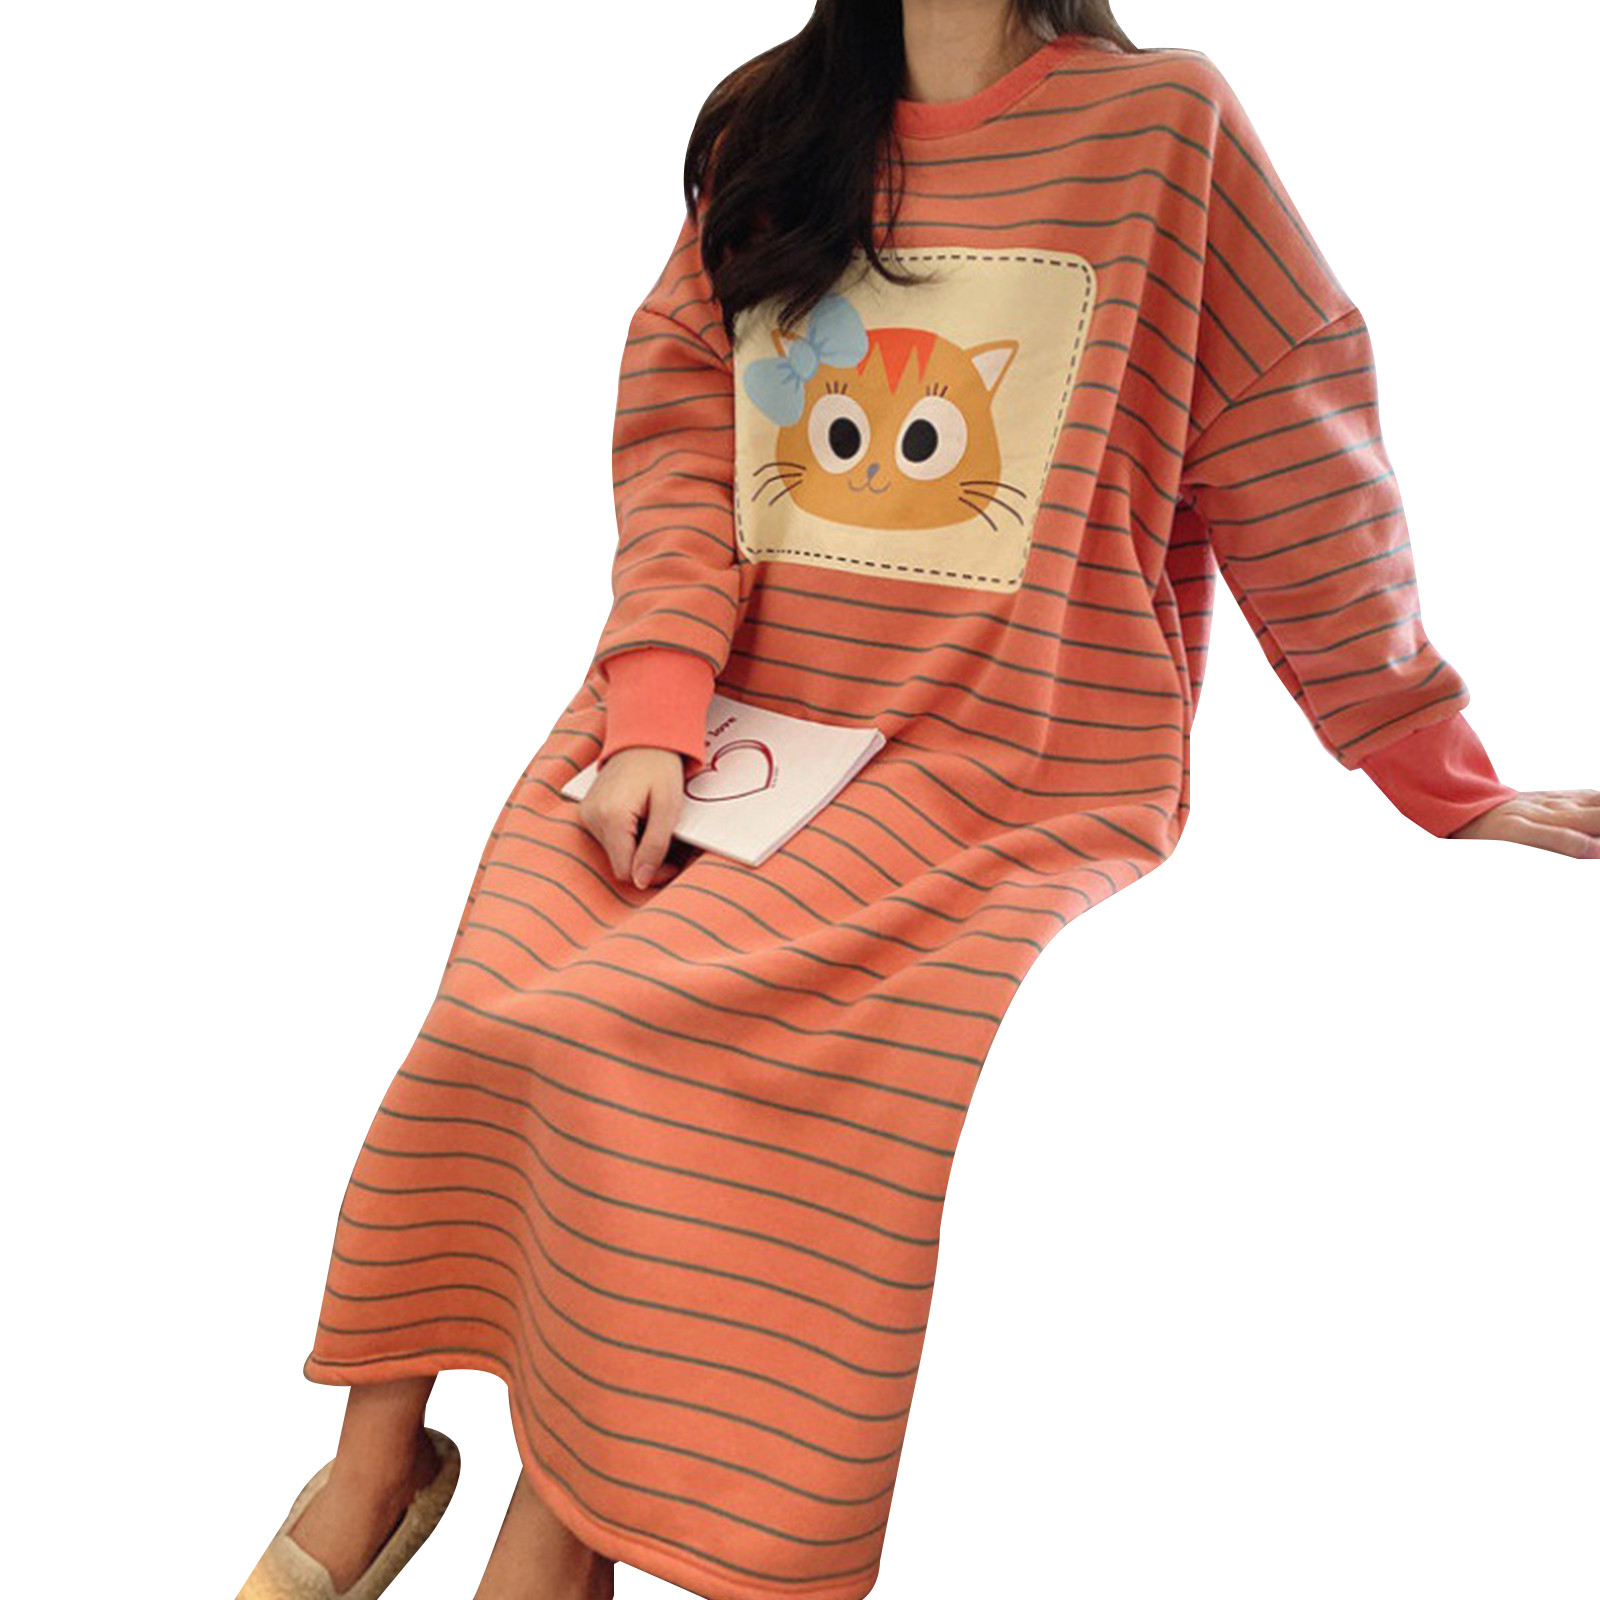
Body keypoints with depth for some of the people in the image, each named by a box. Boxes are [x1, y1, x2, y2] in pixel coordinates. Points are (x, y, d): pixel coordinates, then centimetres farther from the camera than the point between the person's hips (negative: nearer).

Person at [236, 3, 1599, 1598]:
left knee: (629, 1034, -24)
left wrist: (1443, 781, 6)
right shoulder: (762, 129, 14)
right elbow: (679, 445, 4)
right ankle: (377, 1450, 0)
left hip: (1010, 764, -4)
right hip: (731, 715, 4)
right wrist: (652, 720, -12)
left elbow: (1301, 476, 3)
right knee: (502, 1000, -21)